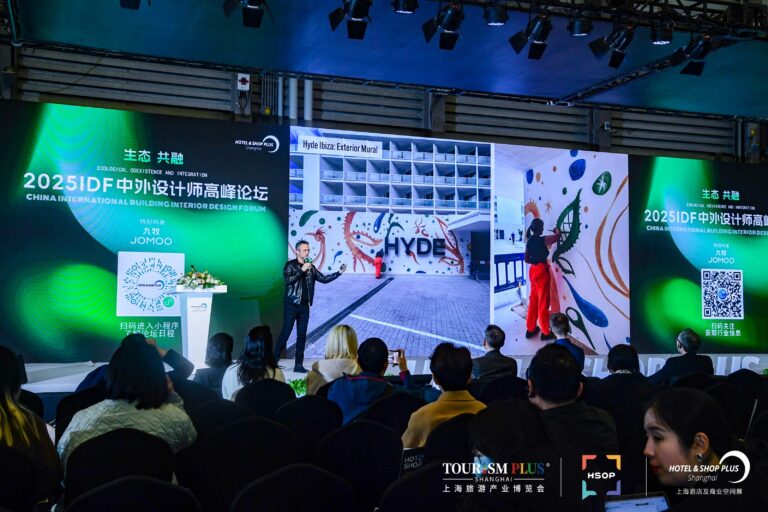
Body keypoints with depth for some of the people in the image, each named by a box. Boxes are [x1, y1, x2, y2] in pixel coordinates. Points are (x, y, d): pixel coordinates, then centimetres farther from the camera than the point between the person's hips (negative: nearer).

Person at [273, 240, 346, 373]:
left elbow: (323, 279, 12)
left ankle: (298, 365, 9)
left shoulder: (311, 267, 12)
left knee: (302, 336, 5)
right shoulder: (290, 265, -3)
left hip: (304, 306, 5)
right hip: (291, 305, -5)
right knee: (285, 333, -6)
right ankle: (274, 360, 4)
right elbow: (288, 279, -18)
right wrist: (302, 270, -21)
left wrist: (339, 272, 5)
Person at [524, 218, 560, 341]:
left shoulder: (529, 241, 6)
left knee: (533, 300, 16)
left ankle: (530, 329, 23)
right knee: (543, 301, 0)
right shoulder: (542, 240, -16)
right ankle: (545, 332, 8)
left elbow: (526, 259, 11)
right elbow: (557, 236, -7)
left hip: (533, 270, 7)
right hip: (541, 271, -7)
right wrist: (557, 231, 14)